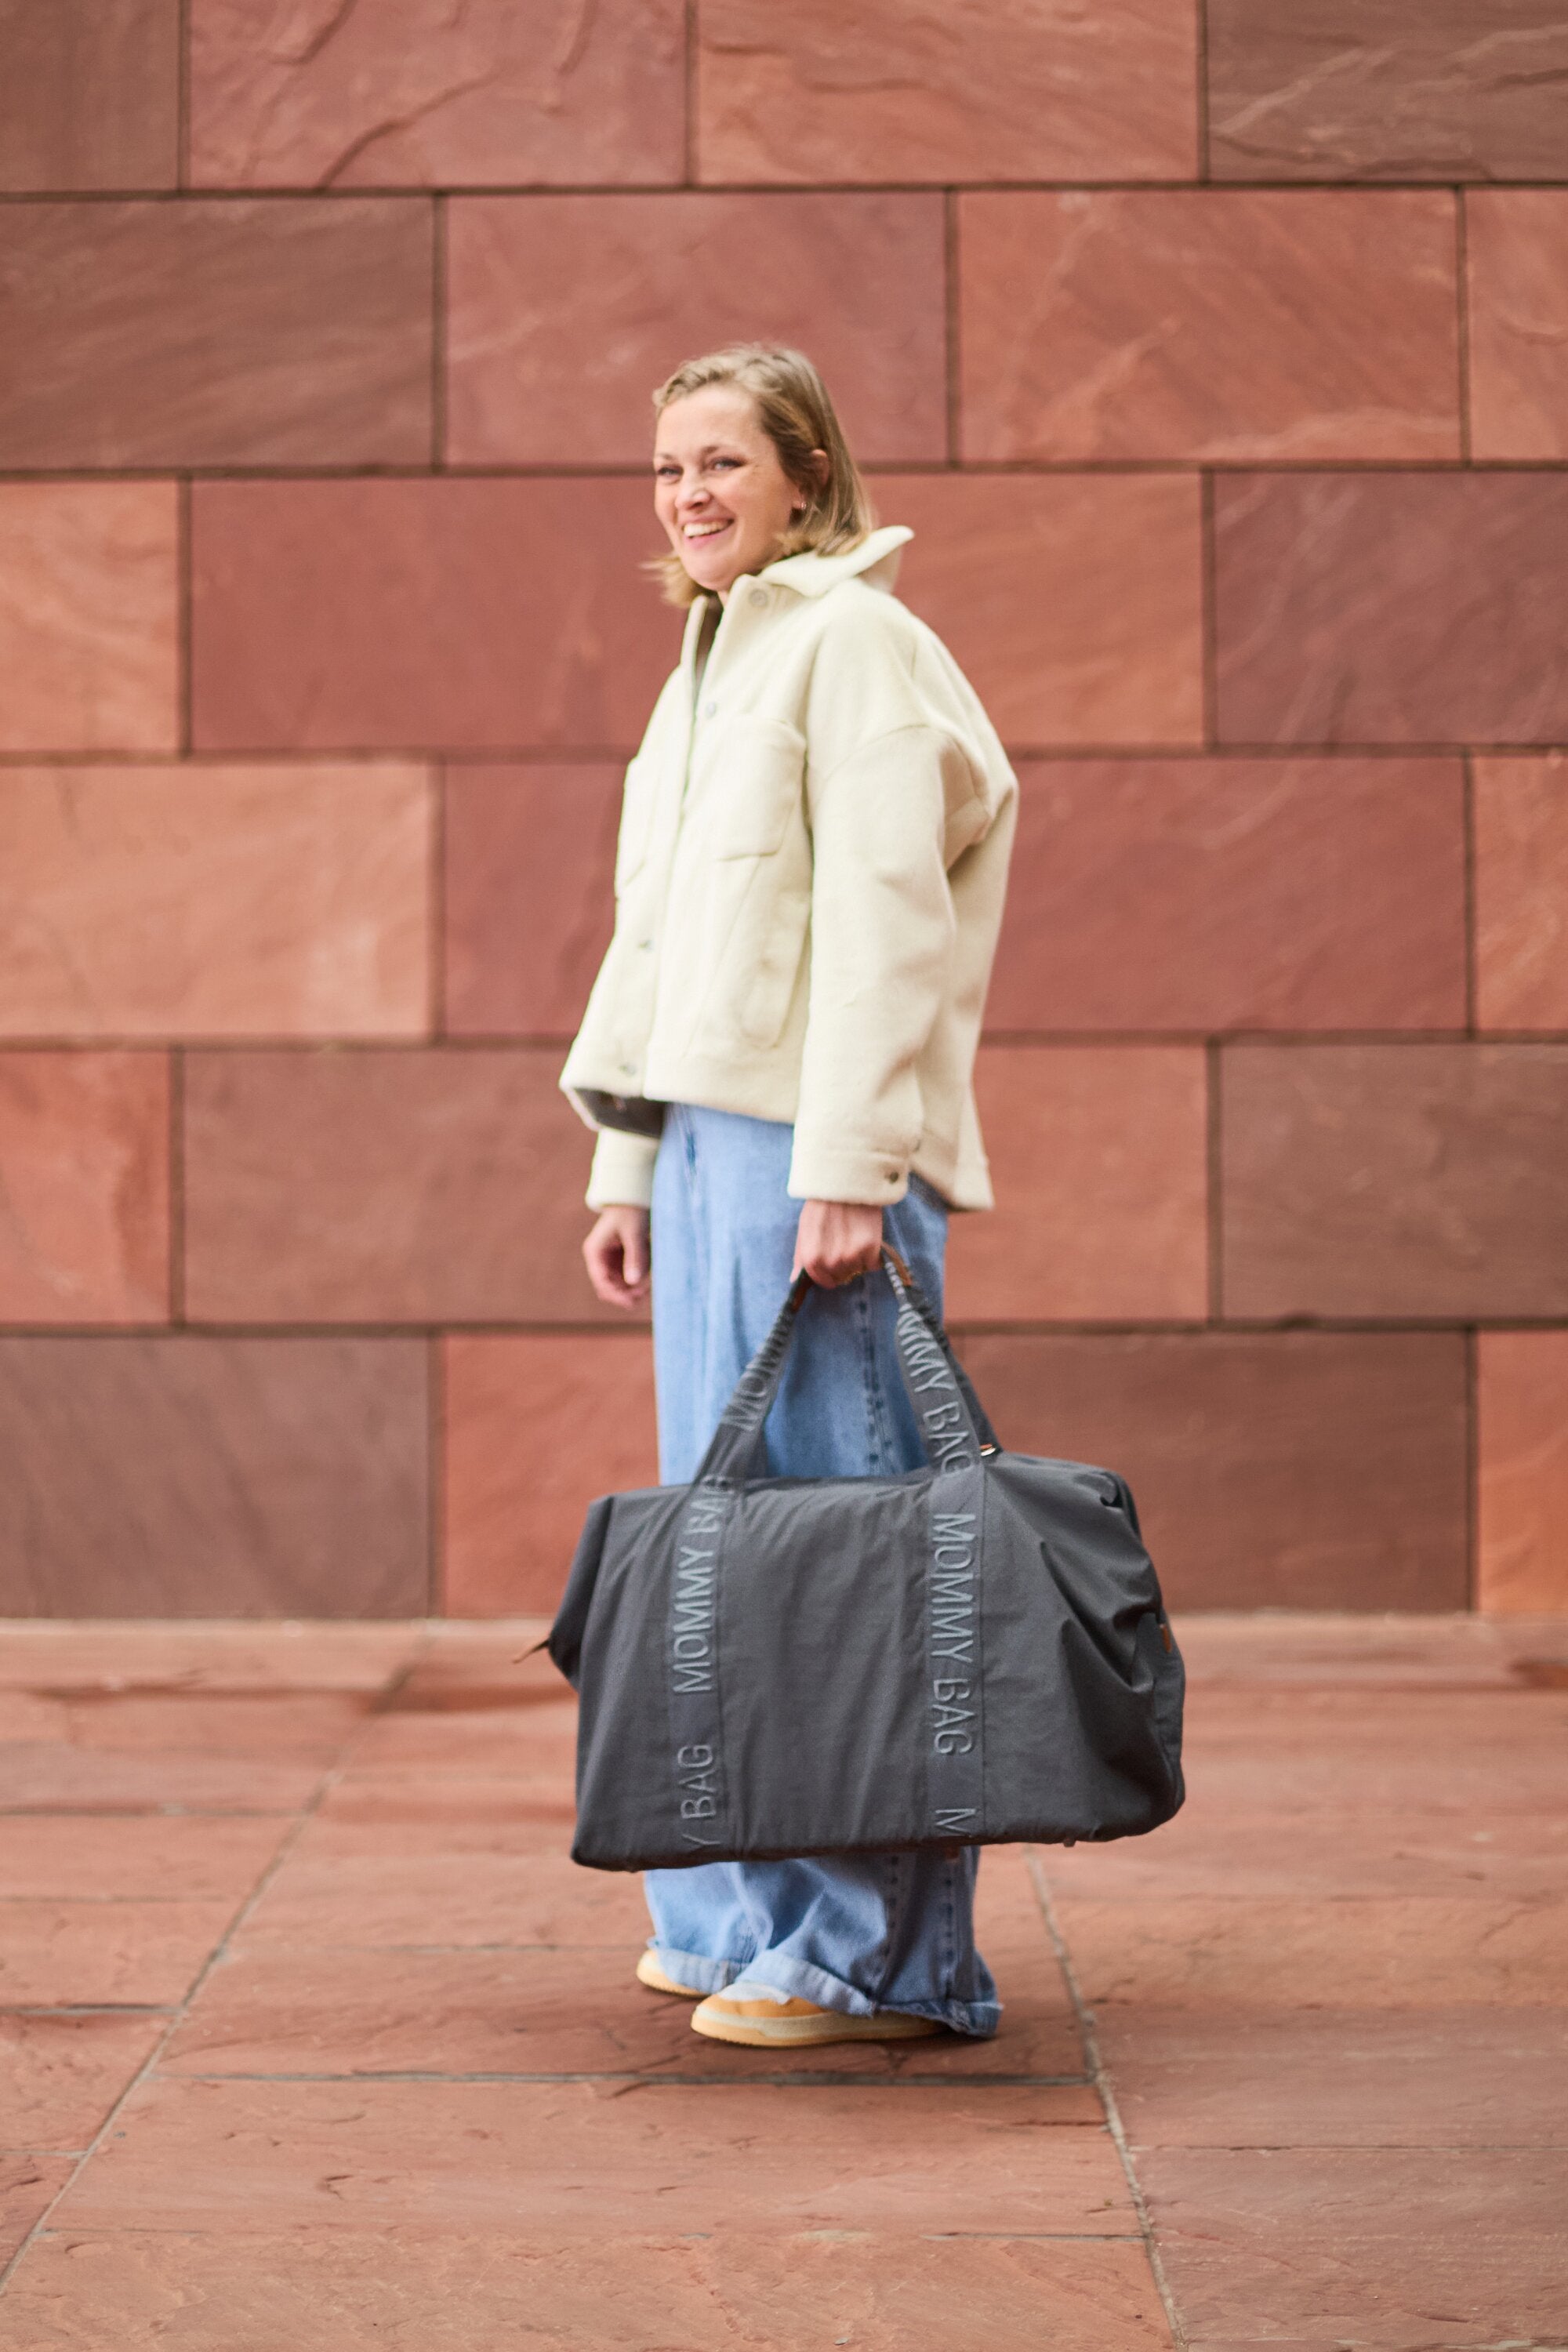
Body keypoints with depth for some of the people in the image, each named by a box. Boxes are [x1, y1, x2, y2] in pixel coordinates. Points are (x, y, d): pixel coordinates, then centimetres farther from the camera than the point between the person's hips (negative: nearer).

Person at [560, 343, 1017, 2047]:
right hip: (708, 1137, 9)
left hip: (816, 1142, -9)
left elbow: (881, 917, -14)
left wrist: (845, 1170, -19)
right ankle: (743, 1918, 20)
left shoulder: (853, 642, -6)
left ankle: (878, 1956, -4)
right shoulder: (712, 661, 22)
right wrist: (626, 1167, 20)